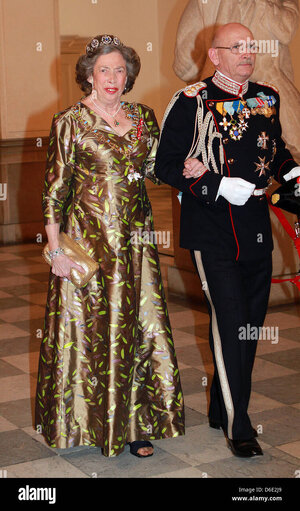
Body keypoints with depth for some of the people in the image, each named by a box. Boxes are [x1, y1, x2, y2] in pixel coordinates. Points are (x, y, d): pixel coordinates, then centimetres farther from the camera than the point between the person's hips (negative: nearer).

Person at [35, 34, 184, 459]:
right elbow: (54, 189, -6)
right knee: (88, 326, 4)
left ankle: (135, 422, 19)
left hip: (135, 239, 5)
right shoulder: (70, 122, -6)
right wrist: (56, 250, -10)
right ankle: (87, 420, 21)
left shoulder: (143, 118, 8)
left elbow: (159, 169, 12)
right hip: (89, 239, -4)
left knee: (138, 327, 7)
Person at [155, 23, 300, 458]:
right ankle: (238, 425, 3)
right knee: (230, 324, -9)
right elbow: (166, 165, -7)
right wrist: (220, 186, -18)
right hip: (213, 232, -6)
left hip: (257, 230, 6)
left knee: (251, 324, 11)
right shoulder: (191, 103, -6)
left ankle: (222, 409, 29)